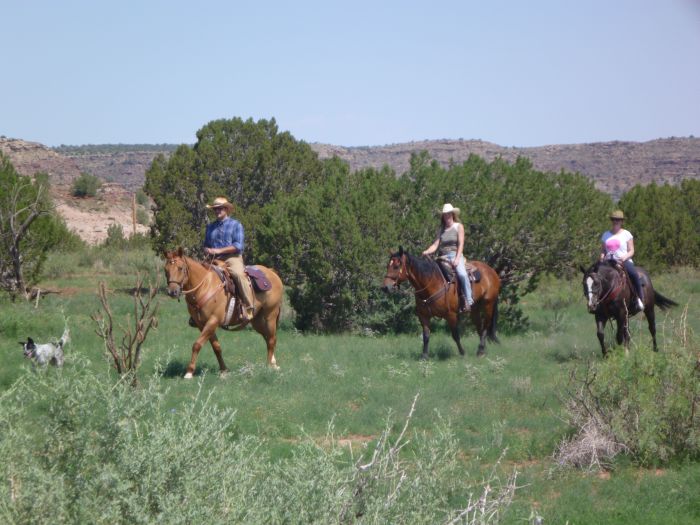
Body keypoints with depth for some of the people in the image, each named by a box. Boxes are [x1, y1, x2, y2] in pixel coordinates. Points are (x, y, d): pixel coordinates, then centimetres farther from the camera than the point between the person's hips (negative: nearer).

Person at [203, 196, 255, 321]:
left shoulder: (235, 225, 5)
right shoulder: (210, 226, 20)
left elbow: (238, 246, -6)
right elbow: (206, 245, 25)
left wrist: (219, 250, -13)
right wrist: (207, 250, 0)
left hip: (232, 258, -5)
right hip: (214, 260, 6)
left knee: (238, 274, -35)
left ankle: (248, 309, -35)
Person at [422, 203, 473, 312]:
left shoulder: (459, 227, 8)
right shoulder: (441, 230, 19)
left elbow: (461, 244, -2)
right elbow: (436, 244, 9)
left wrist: (457, 259, -16)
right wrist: (427, 252, -13)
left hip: (455, 255, -5)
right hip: (443, 257, 5)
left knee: (462, 274, -31)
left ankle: (468, 301, -30)